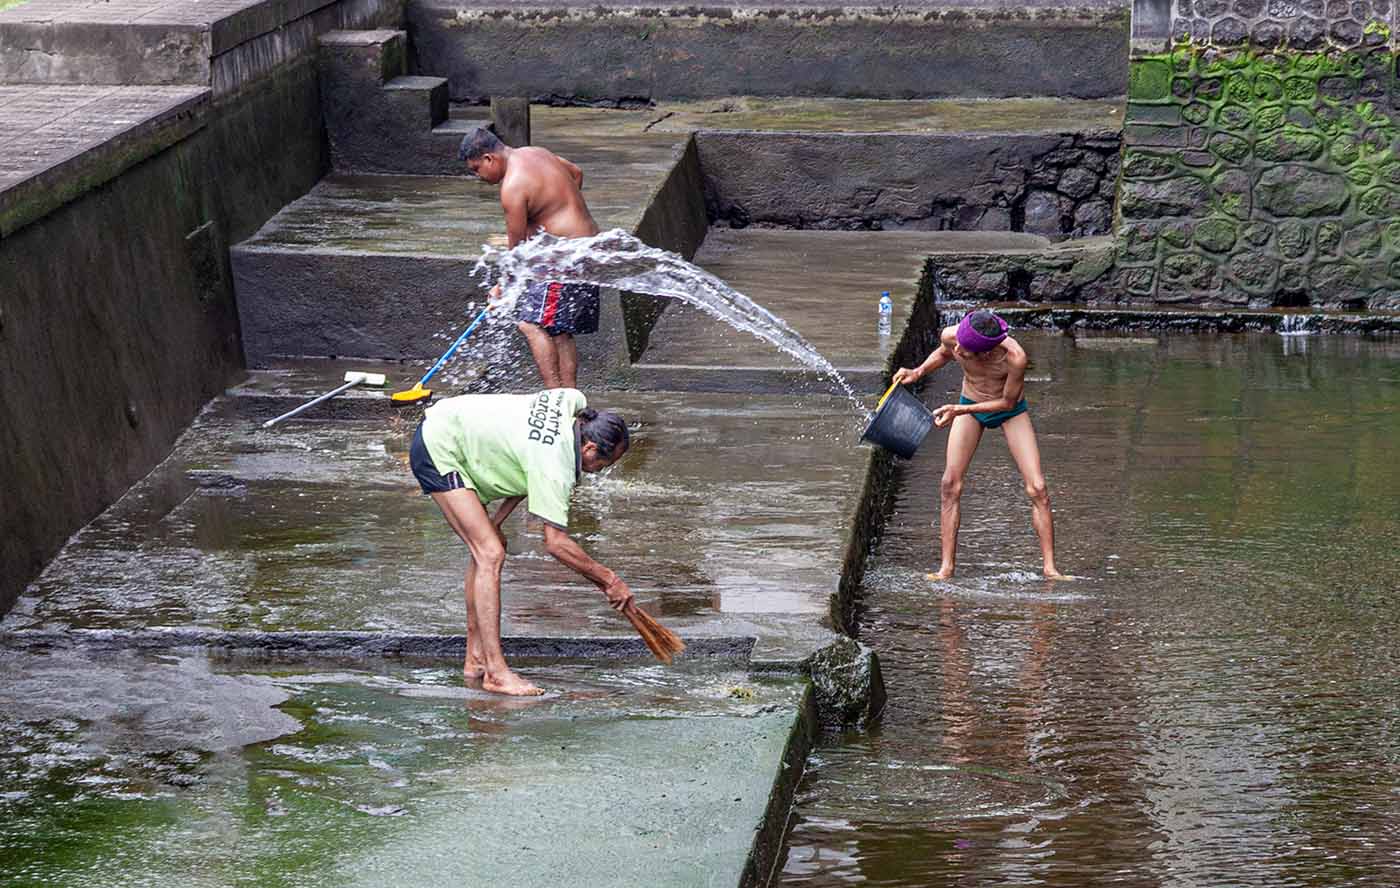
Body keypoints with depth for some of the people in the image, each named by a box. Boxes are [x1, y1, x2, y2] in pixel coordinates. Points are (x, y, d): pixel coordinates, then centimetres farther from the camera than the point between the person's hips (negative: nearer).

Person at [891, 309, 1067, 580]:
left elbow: (1008, 402, -21)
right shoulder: (950, 336, -28)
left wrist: (959, 410, -28)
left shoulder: (1014, 357, -38)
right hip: (969, 407, 3)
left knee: (1037, 489, -11)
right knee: (950, 485, -8)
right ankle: (947, 566, -2)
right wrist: (918, 372, -16)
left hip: (1009, 410, -3)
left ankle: (1050, 567, -4)